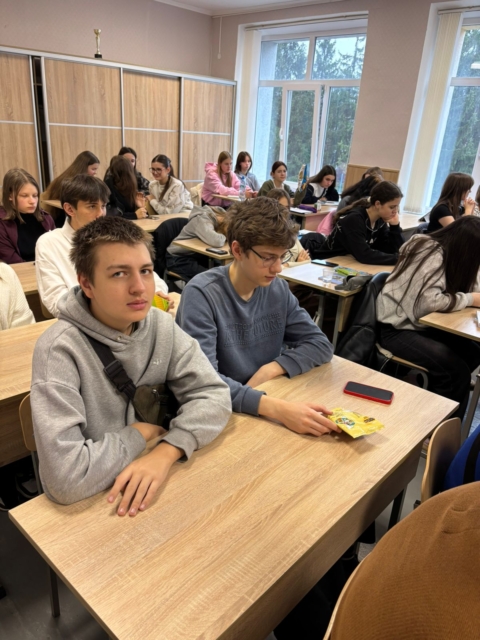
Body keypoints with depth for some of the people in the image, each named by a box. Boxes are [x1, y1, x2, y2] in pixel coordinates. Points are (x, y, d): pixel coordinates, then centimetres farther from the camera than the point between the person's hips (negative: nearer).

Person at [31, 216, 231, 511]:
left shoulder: (163, 326, -5)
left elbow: (214, 395, -8)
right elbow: (65, 477, -27)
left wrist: (165, 452, -22)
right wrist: (142, 432, -15)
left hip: (158, 485, 5)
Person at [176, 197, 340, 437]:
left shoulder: (278, 289, -1)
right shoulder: (201, 294, -18)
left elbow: (320, 344, 2)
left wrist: (272, 368, -14)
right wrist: (275, 407, -37)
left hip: (270, 407, 4)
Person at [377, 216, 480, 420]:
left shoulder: (448, 252, 5)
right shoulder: (430, 255, -21)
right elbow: (429, 301, -31)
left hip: (423, 324, 9)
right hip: (397, 329, -9)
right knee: (458, 371, -18)